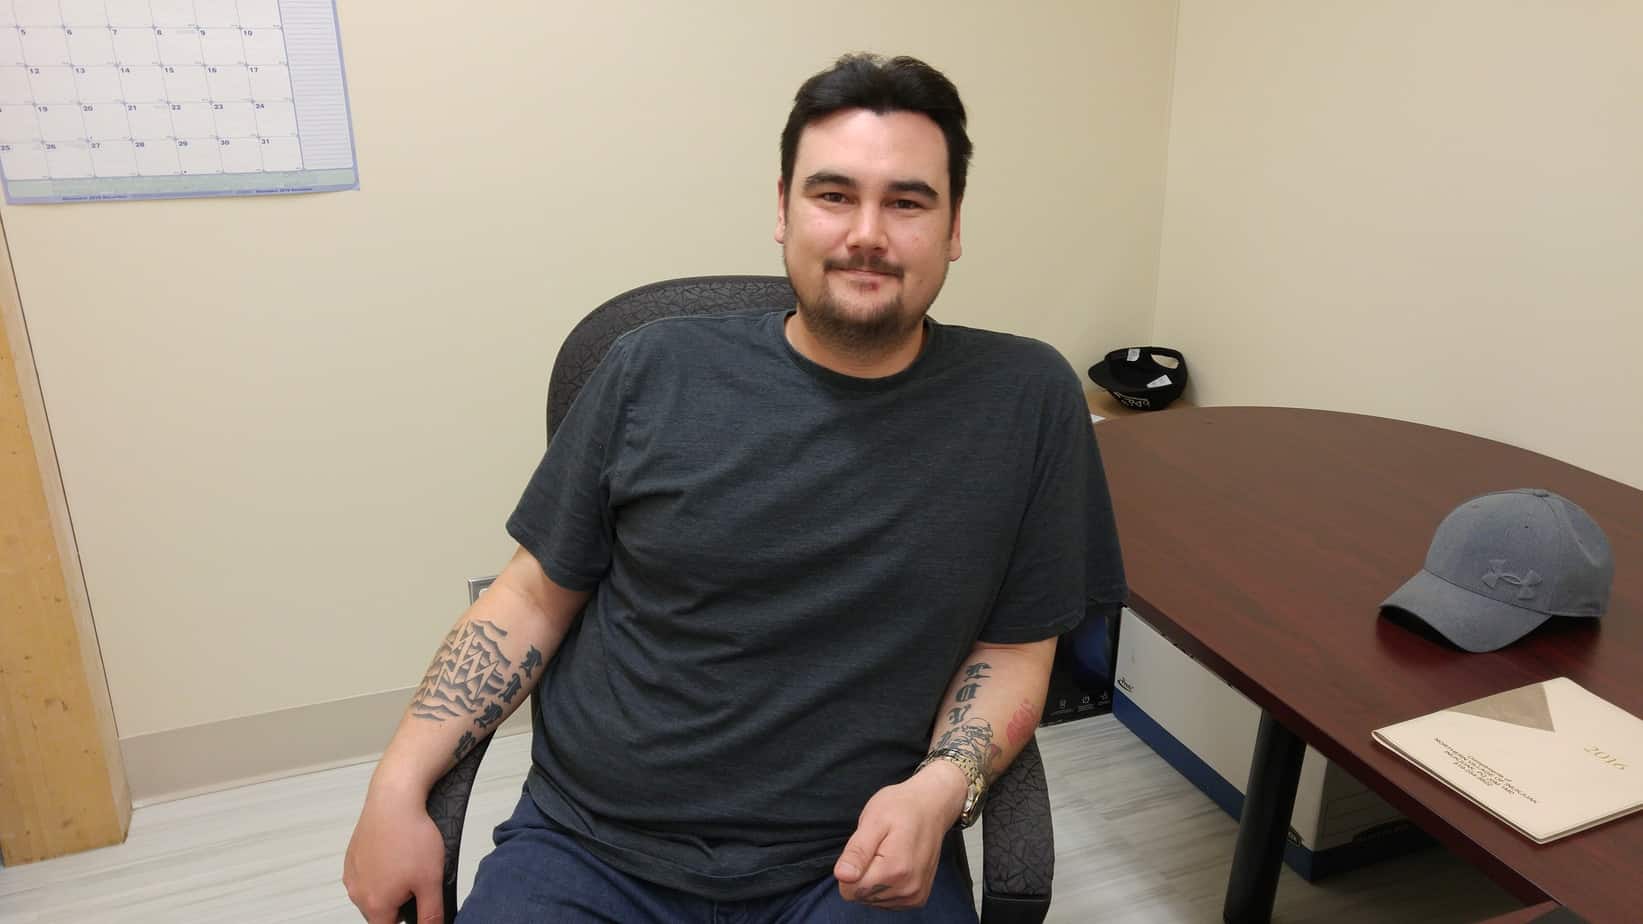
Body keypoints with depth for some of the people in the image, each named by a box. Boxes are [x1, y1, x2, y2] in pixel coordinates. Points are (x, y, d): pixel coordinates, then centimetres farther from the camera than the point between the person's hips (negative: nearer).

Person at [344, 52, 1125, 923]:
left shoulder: (1026, 401, -5)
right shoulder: (655, 370, -3)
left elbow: (1012, 647, 2)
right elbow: (534, 597, 3)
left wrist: (942, 787, -15)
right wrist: (396, 787, -5)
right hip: (590, 851, 0)